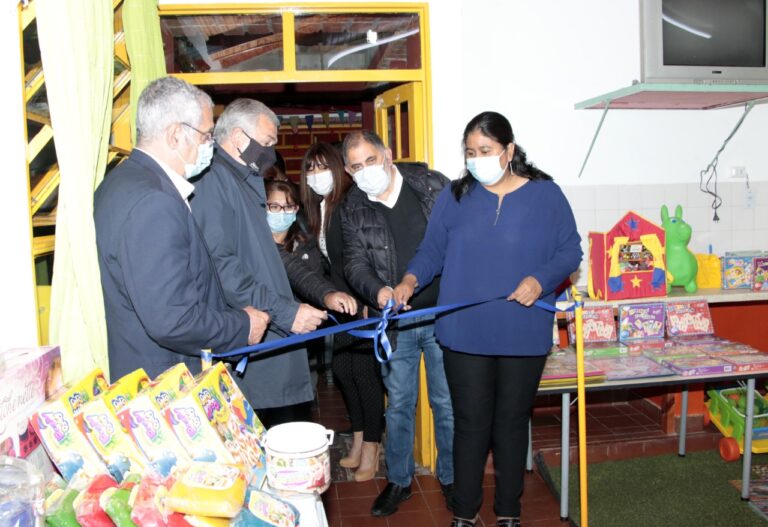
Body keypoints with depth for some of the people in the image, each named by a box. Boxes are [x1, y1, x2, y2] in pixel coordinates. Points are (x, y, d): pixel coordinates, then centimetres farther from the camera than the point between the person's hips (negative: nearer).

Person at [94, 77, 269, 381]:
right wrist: (242, 327, -13)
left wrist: (234, 313, 12)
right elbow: (170, 321, -27)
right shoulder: (153, 203, -25)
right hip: (163, 387, -10)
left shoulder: (124, 182, 8)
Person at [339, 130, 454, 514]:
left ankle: (451, 478, 32)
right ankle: (398, 480, 33)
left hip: (444, 314, -1)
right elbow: (355, 263, -4)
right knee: (398, 405, 14)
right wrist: (378, 290, -24)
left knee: (447, 403, 11)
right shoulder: (352, 210, 1)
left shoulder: (433, 185, -4)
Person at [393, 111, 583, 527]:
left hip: (523, 334, 0)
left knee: (512, 422, 13)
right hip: (465, 333, 1)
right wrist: (412, 279, -16)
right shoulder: (454, 197, 4)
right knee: (470, 423, 8)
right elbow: (432, 250, 3)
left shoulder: (545, 195, 1)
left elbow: (570, 251, 2)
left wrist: (541, 279, -16)